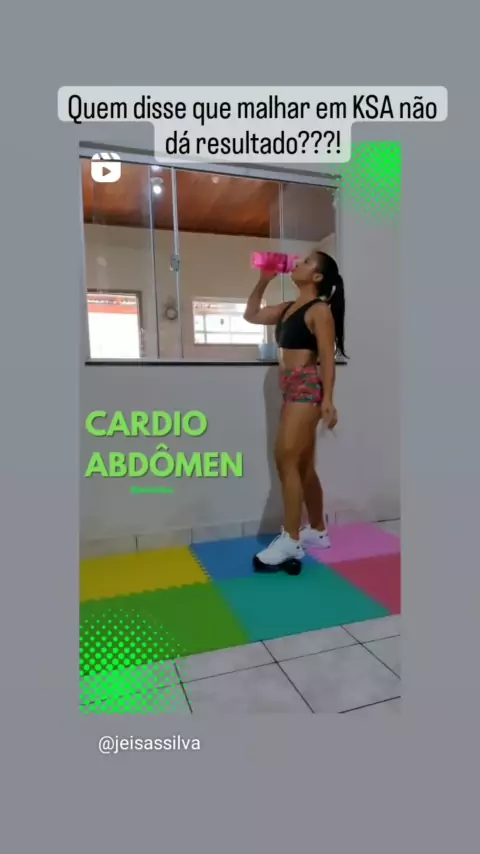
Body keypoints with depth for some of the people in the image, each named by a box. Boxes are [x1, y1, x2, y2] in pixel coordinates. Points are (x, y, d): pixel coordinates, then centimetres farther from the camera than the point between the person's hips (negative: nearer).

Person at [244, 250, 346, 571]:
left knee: (286, 460, -14)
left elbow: (327, 357, -11)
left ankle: (291, 541, -10)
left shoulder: (320, 310, -4)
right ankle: (318, 531, 22)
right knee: (304, 465, 11)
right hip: (291, 388, 8)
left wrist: (328, 398, -19)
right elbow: (251, 315, 29)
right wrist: (264, 280, 20)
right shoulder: (287, 308, 18)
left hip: (307, 387, -8)